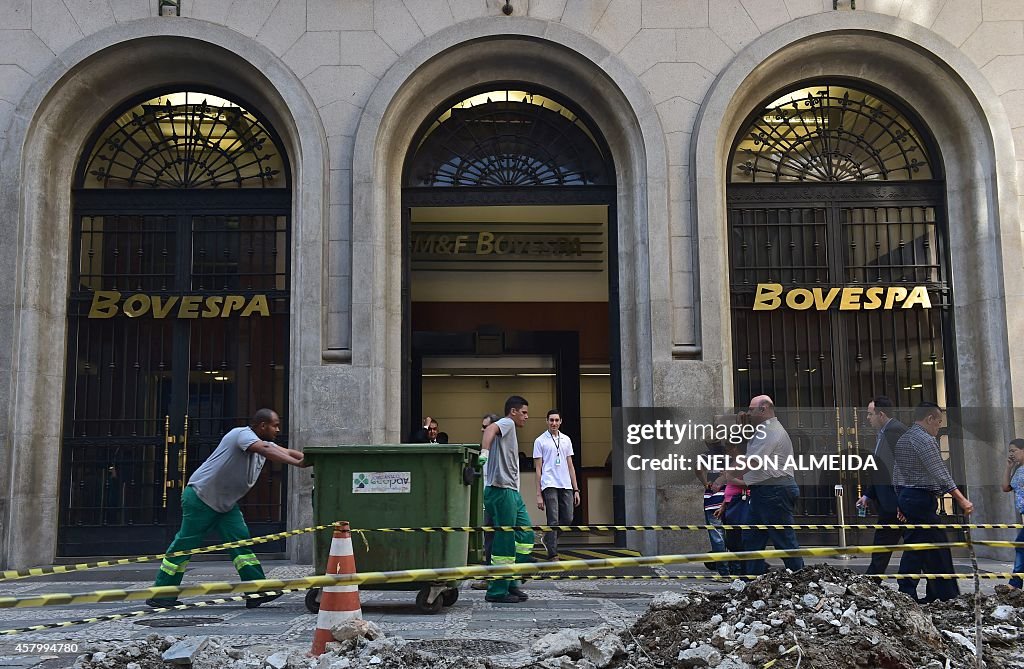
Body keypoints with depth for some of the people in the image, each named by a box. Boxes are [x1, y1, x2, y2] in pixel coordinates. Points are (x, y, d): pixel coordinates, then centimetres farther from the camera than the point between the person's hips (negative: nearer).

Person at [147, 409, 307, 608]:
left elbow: (287, 452, -1)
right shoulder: (242, 434, -21)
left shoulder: (264, 443, 7)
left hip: (226, 502, 9)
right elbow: (265, 450, -37)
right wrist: (298, 463, -44)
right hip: (200, 497, -9)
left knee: (241, 541, -3)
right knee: (185, 545, -2)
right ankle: (160, 595, 9)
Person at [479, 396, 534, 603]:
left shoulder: (510, 430, 24)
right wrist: (484, 452, -45)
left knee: (526, 535, 11)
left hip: (512, 492, 10)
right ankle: (497, 591, 1)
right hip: (501, 491, -10)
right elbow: (490, 429, -30)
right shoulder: (506, 423, -5)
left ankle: (511, 583, 17)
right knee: (505, 541, -6)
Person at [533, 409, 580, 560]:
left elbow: (570, 466, 15)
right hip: (549, 485, -5)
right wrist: (538, 494, -6)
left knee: (567, 519, 5)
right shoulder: (540, 441, -1)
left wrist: (576, 489, 10)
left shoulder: (566, 440, 13)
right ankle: (553, 555, -1)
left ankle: (548, 539, 29)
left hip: (566, 486, 5)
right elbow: (538, 469, -2)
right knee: (553, 521, -7)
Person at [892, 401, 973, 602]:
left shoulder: (903, 439, 17)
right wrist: (962, 500, -20)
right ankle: (946, 595, -4)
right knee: (937, 550, -5)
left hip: (904, 496, 10)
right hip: (922, 498, -10)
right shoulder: (925, 439, -13)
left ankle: (906, 594, 11)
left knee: (914, 547, 11)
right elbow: (940, 473, -20)